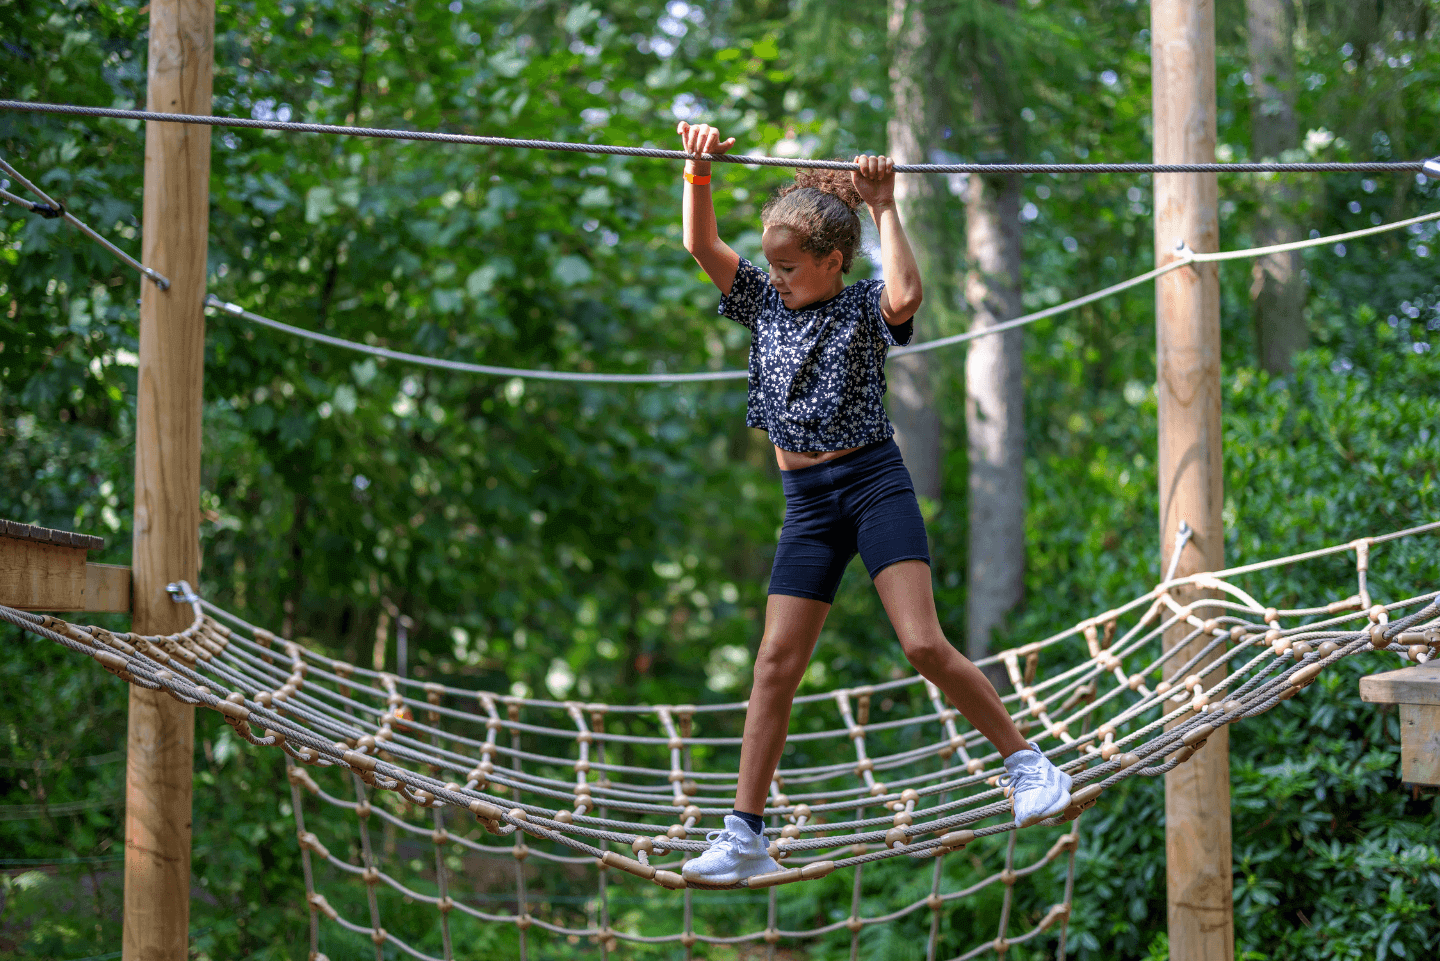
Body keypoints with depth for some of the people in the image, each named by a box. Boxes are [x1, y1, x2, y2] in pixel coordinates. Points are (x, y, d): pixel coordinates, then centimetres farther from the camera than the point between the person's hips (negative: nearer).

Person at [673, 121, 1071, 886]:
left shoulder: (863, 308, -3)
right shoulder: (766, 303, 10)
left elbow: (906, 295, -27)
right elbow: (701, 246, 3)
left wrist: (884, 210, -21)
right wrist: (699, 169, -9)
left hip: (874, 483, -4)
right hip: (807, 500, 4)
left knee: (923, 644, -14)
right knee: (776, 662, -1)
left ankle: (1025, 761, 4)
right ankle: (744, 836, 2)